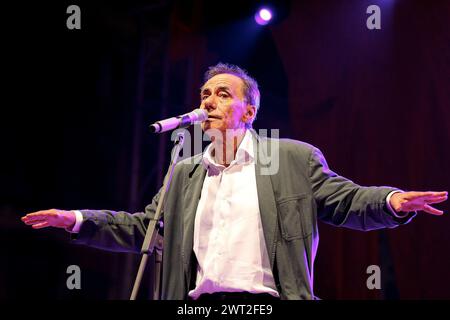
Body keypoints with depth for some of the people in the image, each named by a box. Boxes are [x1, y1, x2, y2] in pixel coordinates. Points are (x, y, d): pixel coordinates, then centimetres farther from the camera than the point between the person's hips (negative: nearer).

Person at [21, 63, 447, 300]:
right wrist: (78, 220, 11)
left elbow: (347, 201, 4)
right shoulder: (185, 174, 21)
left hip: (264, 299, -3)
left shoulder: (294, 158, 9)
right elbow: (142, 228, 22)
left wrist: (391, 201, -16)